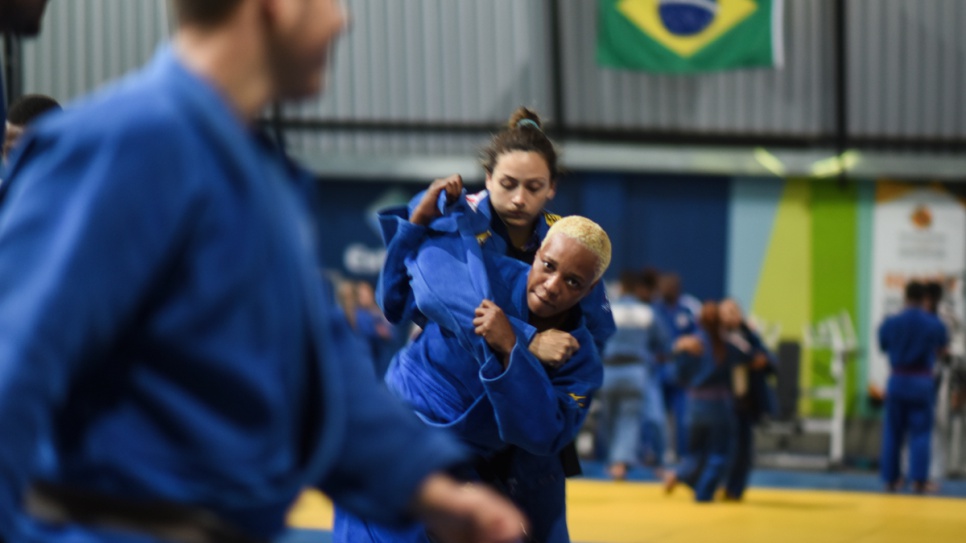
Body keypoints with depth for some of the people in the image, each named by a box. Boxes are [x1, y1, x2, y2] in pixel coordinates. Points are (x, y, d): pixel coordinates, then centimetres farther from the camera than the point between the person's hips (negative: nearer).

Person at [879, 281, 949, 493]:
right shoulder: (935, 325, -6)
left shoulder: (890, 323, -7)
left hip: (897, 381, 1)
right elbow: (941, 348, 12)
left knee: (893, 432, 10)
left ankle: (891, 479, 15)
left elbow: (883, 347, 8)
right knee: (921, 432, 3)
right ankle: (919, 480, -2)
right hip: (922, 383, -1)